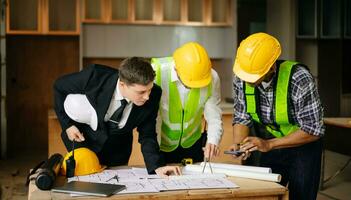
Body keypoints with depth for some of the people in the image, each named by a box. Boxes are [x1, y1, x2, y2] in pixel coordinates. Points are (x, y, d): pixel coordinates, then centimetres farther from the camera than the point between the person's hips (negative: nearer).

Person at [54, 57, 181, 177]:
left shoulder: (153, 95, -27)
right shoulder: (95, 76, -33)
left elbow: (147, 135, -15)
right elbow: (60, 86, -13)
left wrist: (157, 166, -30)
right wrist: (67, 124, -16)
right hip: (81, 137, -2)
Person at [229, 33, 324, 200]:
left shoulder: (298, 78, -29)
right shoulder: (241, 79, -14)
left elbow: (313, 130, -25)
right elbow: (242, 118, -2)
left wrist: (269, 144, -30)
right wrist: (238, 145, -21)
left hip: (303, 146, -4)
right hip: (269, 148, 4)